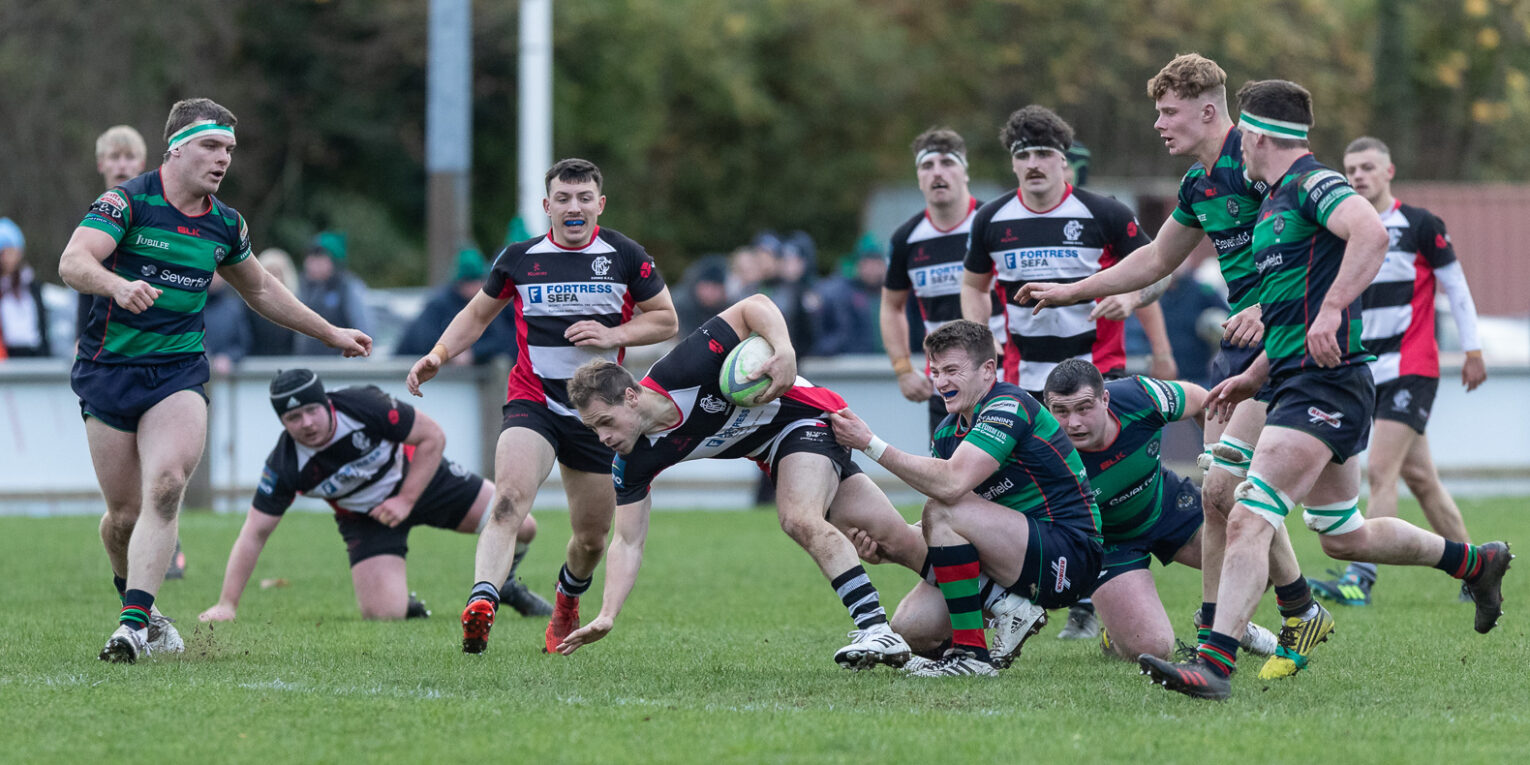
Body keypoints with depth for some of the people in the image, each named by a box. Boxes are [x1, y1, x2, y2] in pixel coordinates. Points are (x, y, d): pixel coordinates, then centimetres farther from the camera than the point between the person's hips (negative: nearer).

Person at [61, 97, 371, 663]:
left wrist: (331, 334, 29)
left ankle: (133, 622, -27)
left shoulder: (225, 225, 8)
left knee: (165, 488, -21)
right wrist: (120, 285, -45)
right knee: (124, 513, 0)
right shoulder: (128, 202, -10)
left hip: (178, 372, 3)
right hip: (108, 370, -3)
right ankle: (135, 601, 30)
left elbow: (260, 290, 26)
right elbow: (72, 262, -24)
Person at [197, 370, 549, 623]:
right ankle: (403, 602, 18)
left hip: (419, 476, 0)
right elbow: (255, 532, -21)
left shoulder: (365, 406, -30)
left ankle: (503, 584, 27)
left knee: (519, 527, -7)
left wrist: (405, 501, -24)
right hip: (364, 517, 0)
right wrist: (227, 604, -27)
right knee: (382, 614, -21)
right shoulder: (285, 467, -26)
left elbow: (432, 437, -18)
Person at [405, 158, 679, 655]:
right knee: (509, 500, -29)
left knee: (592, 538, 10)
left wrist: (614, 335, -10)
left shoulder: (625, 256, 0)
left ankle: (567, 603, 43)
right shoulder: (520, 258, 2)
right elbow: (477, 314, 15)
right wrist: (438, 355, 0)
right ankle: (481, 603, -45)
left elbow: (665, 319, 7)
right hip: (531, 403, -1)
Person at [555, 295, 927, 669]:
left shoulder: (683, 369, -32)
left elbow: (754, 306, -26)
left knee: (801, 520, -30)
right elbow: (628, 542, -11)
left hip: (808, 416, -6)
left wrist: (784, 351, -43)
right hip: (772, 454, 6)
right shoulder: (632, 463, -15)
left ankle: (877, 629, -32)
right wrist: (606, 616, -22)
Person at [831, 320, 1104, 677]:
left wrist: (871, 444, -26)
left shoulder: (1008, 407, -17)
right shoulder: (949, 430, 11)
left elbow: (951, 483, -30)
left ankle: (971, 654, -21)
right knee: (910, 624, -4)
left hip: (1069, 558, -9)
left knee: (943, 511, -26)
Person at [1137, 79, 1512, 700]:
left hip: (1325, 383, -11)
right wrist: (1255, 376, 28)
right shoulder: (1277, 200, 21)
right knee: (1343, 536, 20)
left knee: (1248, 519, -20)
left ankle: (1214, 663, -27)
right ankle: (1474, 562, 36)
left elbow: (1372, 234, -29)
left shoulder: (1313, 183, -9)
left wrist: (1330, 310, -33)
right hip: (1296, 384, 11)